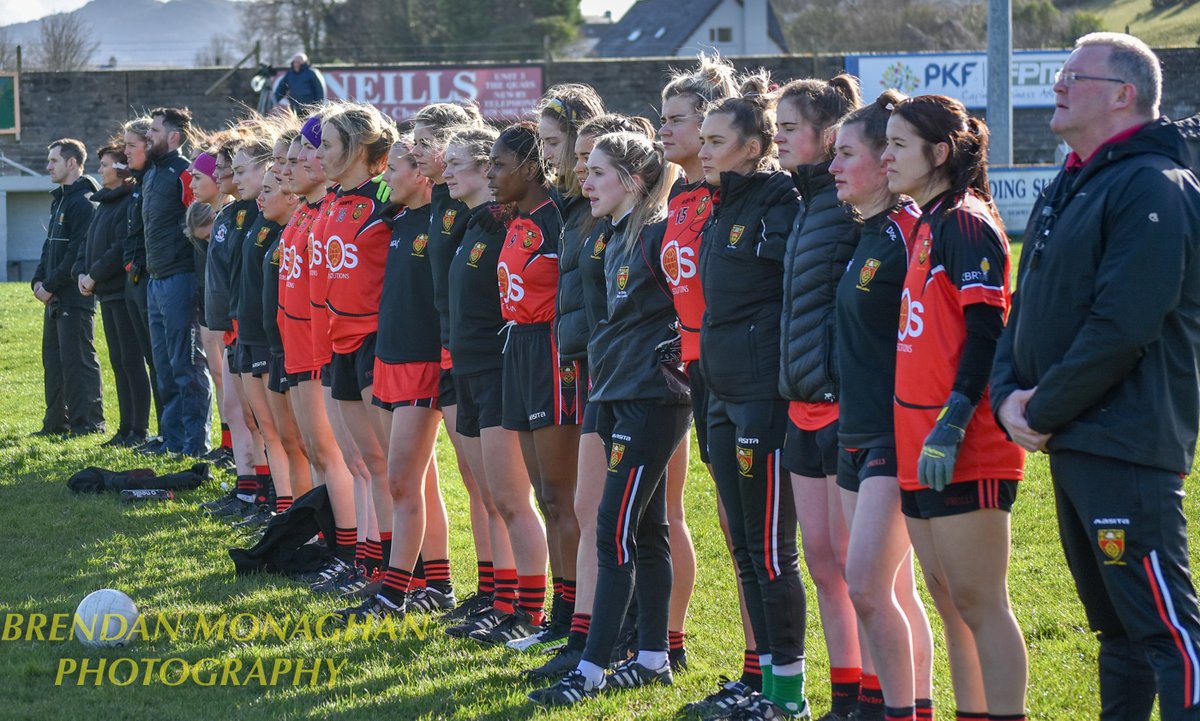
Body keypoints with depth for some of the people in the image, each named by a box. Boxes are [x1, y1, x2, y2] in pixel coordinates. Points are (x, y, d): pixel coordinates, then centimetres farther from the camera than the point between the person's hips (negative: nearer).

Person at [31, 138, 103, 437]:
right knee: (54, 359, 12)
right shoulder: (59, 201, 19)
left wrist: (51, 286, -16)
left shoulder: (84, 202, -13)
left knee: (77, 360, -8)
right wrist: (38, 281, 8)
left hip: (75, 297, -10)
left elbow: (78, 253, -19)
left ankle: (88, 423, -4)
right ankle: (57, 422, 18)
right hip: (55, 298, 10)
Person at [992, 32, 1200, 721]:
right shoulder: (1068, 190, 17)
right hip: (1072, 444, 10)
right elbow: (1027, 307, 19)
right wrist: (1009, 393, 1)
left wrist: (1044, 411, -15)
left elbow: (1123, 327, -22)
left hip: (1127, 447, -10)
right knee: (1117, 622, 16)